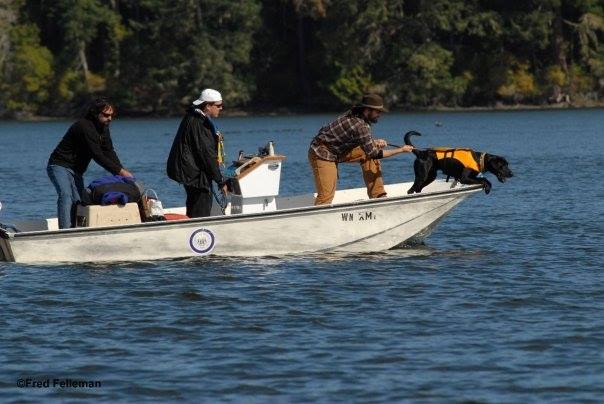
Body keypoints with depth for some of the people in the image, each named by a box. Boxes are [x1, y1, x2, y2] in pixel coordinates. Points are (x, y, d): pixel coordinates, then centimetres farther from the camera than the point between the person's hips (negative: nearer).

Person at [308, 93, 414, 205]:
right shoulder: (359, 125, -29)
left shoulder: (357, 114, -2)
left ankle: (378, 196, 4)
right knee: (326, 196, -20)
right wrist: (401, 150, -16)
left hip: (338, 150, 9)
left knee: (368, 155, 0)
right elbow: (374, 154, -22)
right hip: (322, 153, -9)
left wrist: (375, 142, -7)